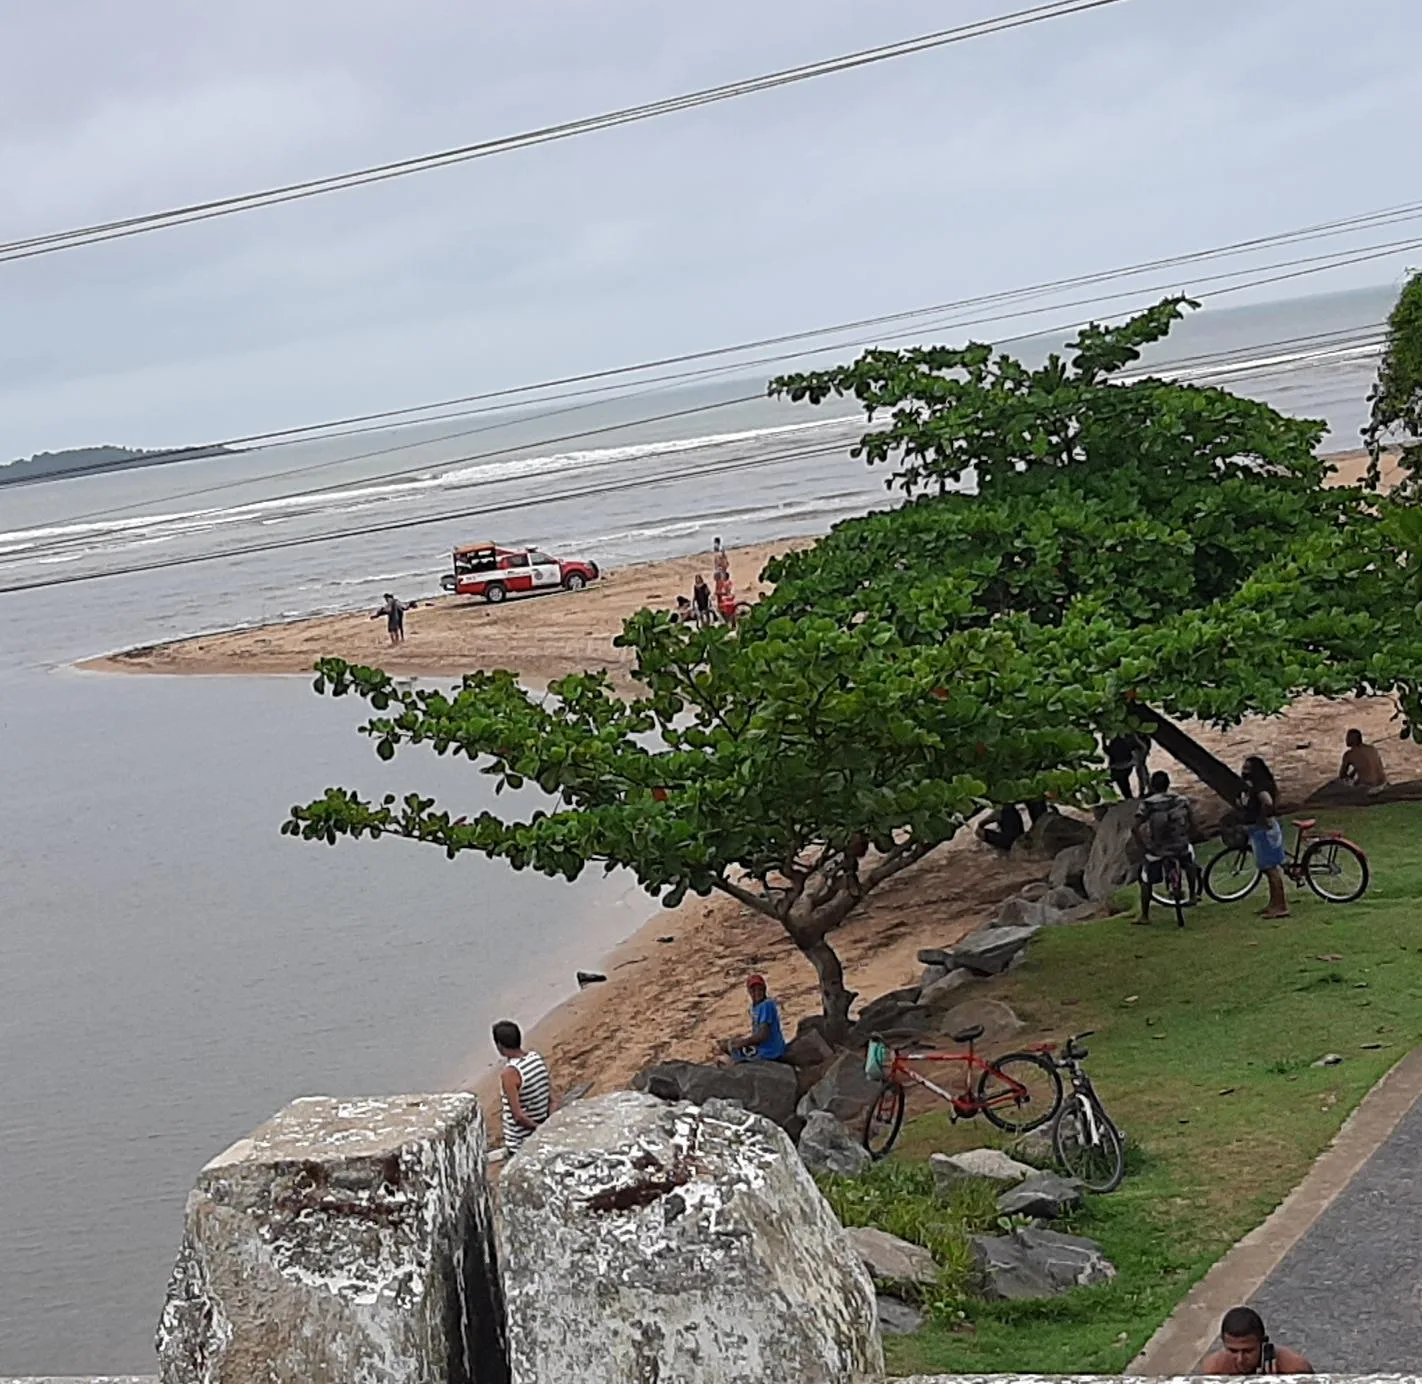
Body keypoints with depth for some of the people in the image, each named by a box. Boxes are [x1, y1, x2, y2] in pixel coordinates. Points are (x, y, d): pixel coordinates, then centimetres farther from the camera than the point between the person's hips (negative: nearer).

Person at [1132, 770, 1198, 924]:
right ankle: (1193, 895, 37)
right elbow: (1192, 824, 0)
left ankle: (1145, 916, 19)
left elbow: (1136, 829, -16)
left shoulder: (1146, 805, -12)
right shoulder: (1182, 801, -4)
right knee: (1190, 861, 36)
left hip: (1157, 850, -2)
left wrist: (1144, 845, -3)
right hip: (1181, 847, 2)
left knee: (1146, 880, 17)